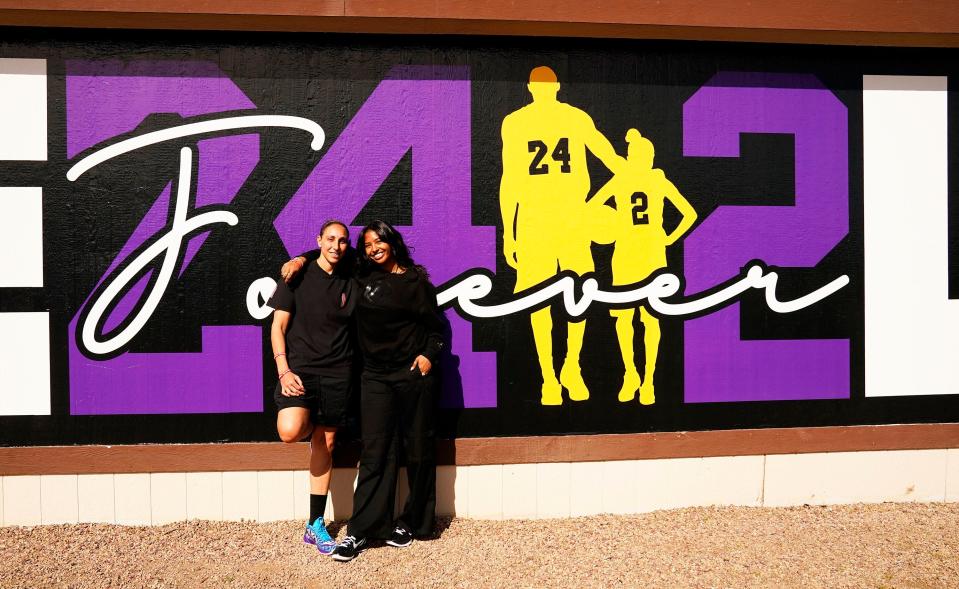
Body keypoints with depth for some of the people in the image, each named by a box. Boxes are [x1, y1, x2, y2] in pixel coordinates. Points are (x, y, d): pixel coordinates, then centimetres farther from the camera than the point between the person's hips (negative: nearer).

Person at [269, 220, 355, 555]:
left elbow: (357, 326, 16)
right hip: (299, 367, -3)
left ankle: (315, 526, 16)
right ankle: (308, 422, 13)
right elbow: (278, 326, -2)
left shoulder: (350, 282, 9)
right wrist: (283, 370, -14)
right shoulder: (298, 275, 1)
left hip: (336, 373, 3)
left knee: (325, 444, 6)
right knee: (290, 431, -27)